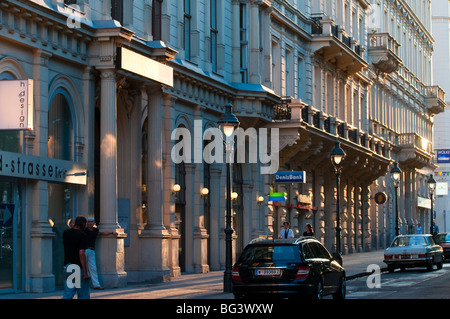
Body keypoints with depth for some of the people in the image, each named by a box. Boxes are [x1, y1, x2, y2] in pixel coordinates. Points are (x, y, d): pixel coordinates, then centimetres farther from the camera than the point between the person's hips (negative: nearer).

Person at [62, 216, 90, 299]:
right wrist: (85, 272, -19)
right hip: (79, 267, -6)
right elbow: (81, 253, -20)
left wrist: (73, 227, 23)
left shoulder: (66, 233, 8)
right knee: (83, 295, 6)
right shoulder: (82, 235, -12)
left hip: (67, 266, 6)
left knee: (68, 294, 6)